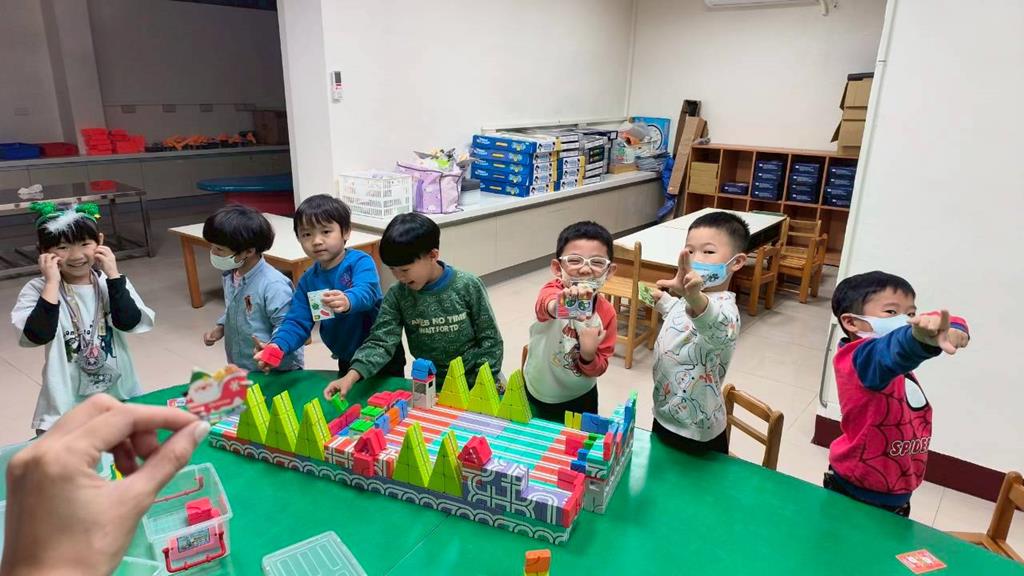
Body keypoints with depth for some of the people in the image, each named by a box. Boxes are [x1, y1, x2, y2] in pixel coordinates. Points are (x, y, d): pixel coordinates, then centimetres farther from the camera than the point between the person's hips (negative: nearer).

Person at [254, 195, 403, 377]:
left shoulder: (361, 262, -17)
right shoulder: (307, 281, 0)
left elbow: (366, 292, -35)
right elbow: (297, 322, -3)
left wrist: (348, 302, -58)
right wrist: (278, 345, -23)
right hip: (347, 361, 5)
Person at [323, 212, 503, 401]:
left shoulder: (468, 286, -12)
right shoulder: (397, 295, -6)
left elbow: (489, 340, -6)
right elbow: (381, 341, -13)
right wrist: (351, 376, -28)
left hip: (475, 381, -2)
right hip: (431, 385, 2)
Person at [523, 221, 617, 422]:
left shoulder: (607, 313, -14)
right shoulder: (553, 291, -24)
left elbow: (598, 369, -6)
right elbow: (545, 306, -51)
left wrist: (589, 354, -27)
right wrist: (558, 304, -73)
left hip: (581, 397, 2)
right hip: (538, 395, -2)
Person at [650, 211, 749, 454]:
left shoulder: (724, 308, -28)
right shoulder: (691, 300, 2)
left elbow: (717, 329, -55)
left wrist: (694, 298, -72)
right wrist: (661, 300, 21)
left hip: (695, 435, -9)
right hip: (665, 418, 9)